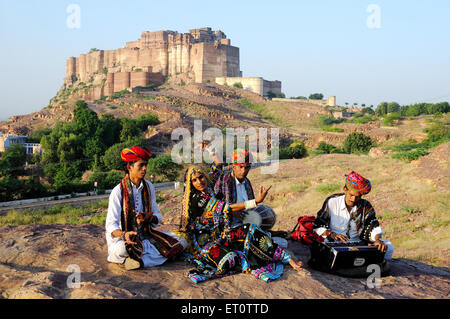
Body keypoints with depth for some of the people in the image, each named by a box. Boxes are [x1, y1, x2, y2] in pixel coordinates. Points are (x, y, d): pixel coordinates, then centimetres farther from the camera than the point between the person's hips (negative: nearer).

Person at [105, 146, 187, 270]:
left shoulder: (149, 187, 6)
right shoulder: (118, 191, -10)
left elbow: (157, 216, 7)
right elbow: (111, 225, -14)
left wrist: (149, 218, -17)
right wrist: (124, 235, -36)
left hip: (146, 234, 5)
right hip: (122, 238, -5)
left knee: (181, 243, -16)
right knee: (121, 249, -41)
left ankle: (141, 260, -22)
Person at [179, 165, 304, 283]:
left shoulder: (208, 191, 7)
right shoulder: (196, 198, -17)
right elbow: (225, 208, -21)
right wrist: (256, 201, -24)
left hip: (219, 234, 8)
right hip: (205, 242, -8)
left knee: (250, 230, -14)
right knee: (230, 260, -39)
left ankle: (289, 259, -14)